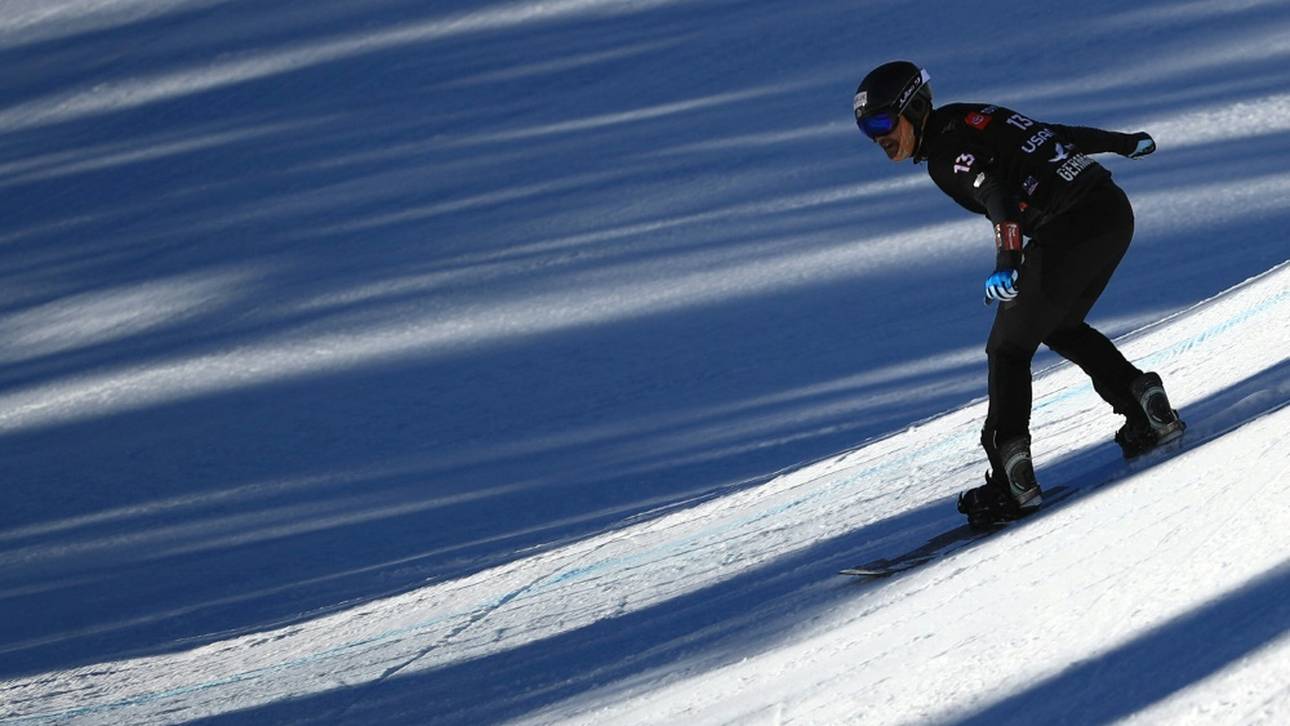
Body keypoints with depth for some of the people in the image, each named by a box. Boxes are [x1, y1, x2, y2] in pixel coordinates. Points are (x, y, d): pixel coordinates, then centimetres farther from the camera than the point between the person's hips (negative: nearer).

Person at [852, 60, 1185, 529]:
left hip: (1072, 229, -10)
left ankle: (1012, 479, -9)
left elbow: (995, 192, -29)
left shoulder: (945, 148, -10)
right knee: (1060, 328, 28)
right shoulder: (971, 119, 17)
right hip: (1115, 213, 10)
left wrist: (1007, 259, -45)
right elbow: (1059, 132, 27)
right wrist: (1124, 143, 41)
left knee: (1008, 349, -3)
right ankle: (1148, 411, 22)